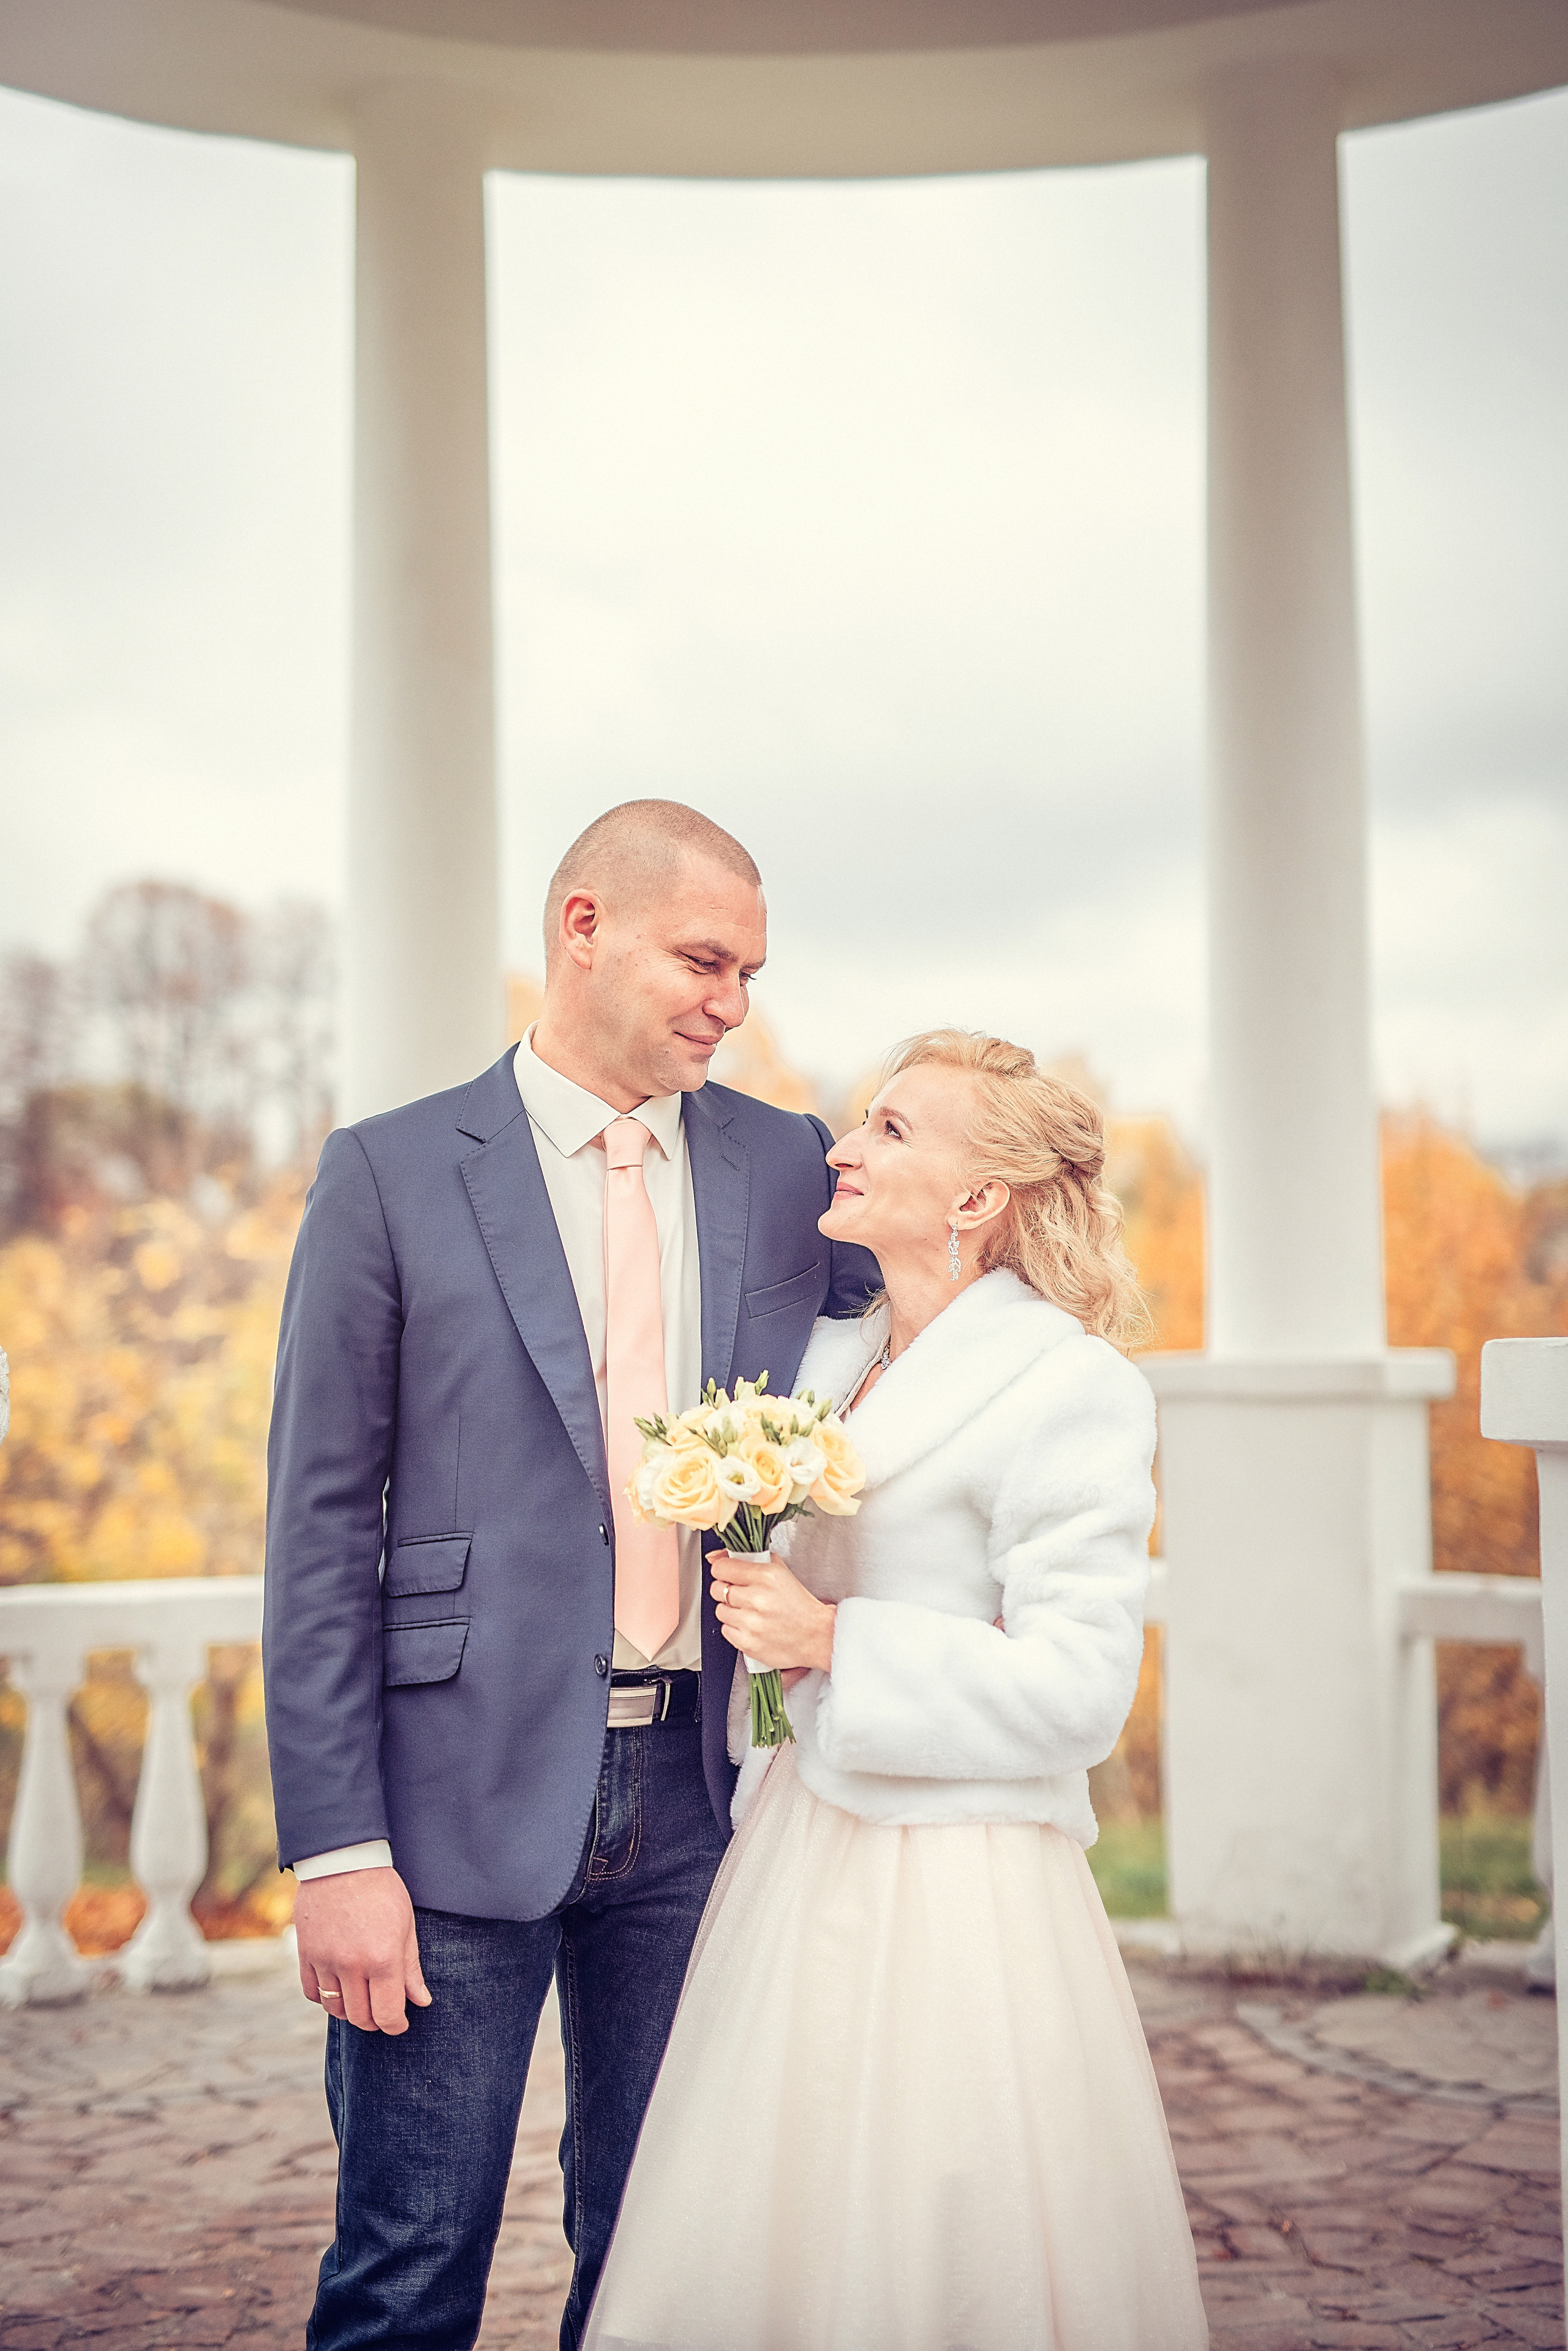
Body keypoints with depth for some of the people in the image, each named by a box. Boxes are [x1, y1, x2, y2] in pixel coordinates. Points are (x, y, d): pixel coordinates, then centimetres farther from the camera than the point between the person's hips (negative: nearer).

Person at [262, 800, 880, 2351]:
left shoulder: (787, 1172, 8)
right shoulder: (391, 1175, -2)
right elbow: (319, 1526, -5)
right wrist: (336, 1851, -10)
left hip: (695, 1799, 4)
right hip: (466, 1801, -3)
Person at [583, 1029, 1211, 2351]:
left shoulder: (1070, 1389, -14)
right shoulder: (835, 1355, 9)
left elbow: (1077, 1690, -18)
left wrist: (831, 1641, -17)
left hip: (954, 1889, -7)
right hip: (806, 1846, 7)